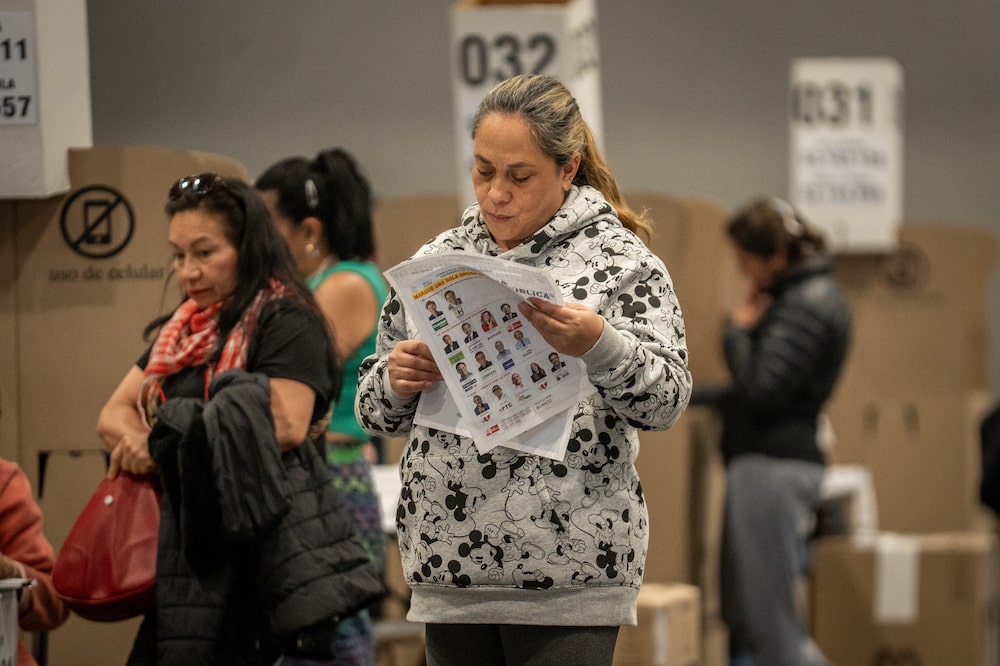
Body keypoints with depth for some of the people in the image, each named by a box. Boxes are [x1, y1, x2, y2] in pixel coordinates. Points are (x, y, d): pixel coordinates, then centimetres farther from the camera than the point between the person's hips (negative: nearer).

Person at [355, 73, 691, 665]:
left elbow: (667, 399, -8)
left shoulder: (617, 257, 1)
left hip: (569, 572, -4)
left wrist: (599, 347, -27)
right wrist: (395, 382, -7)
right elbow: (376, 411, 16)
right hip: (450, 571, 4)